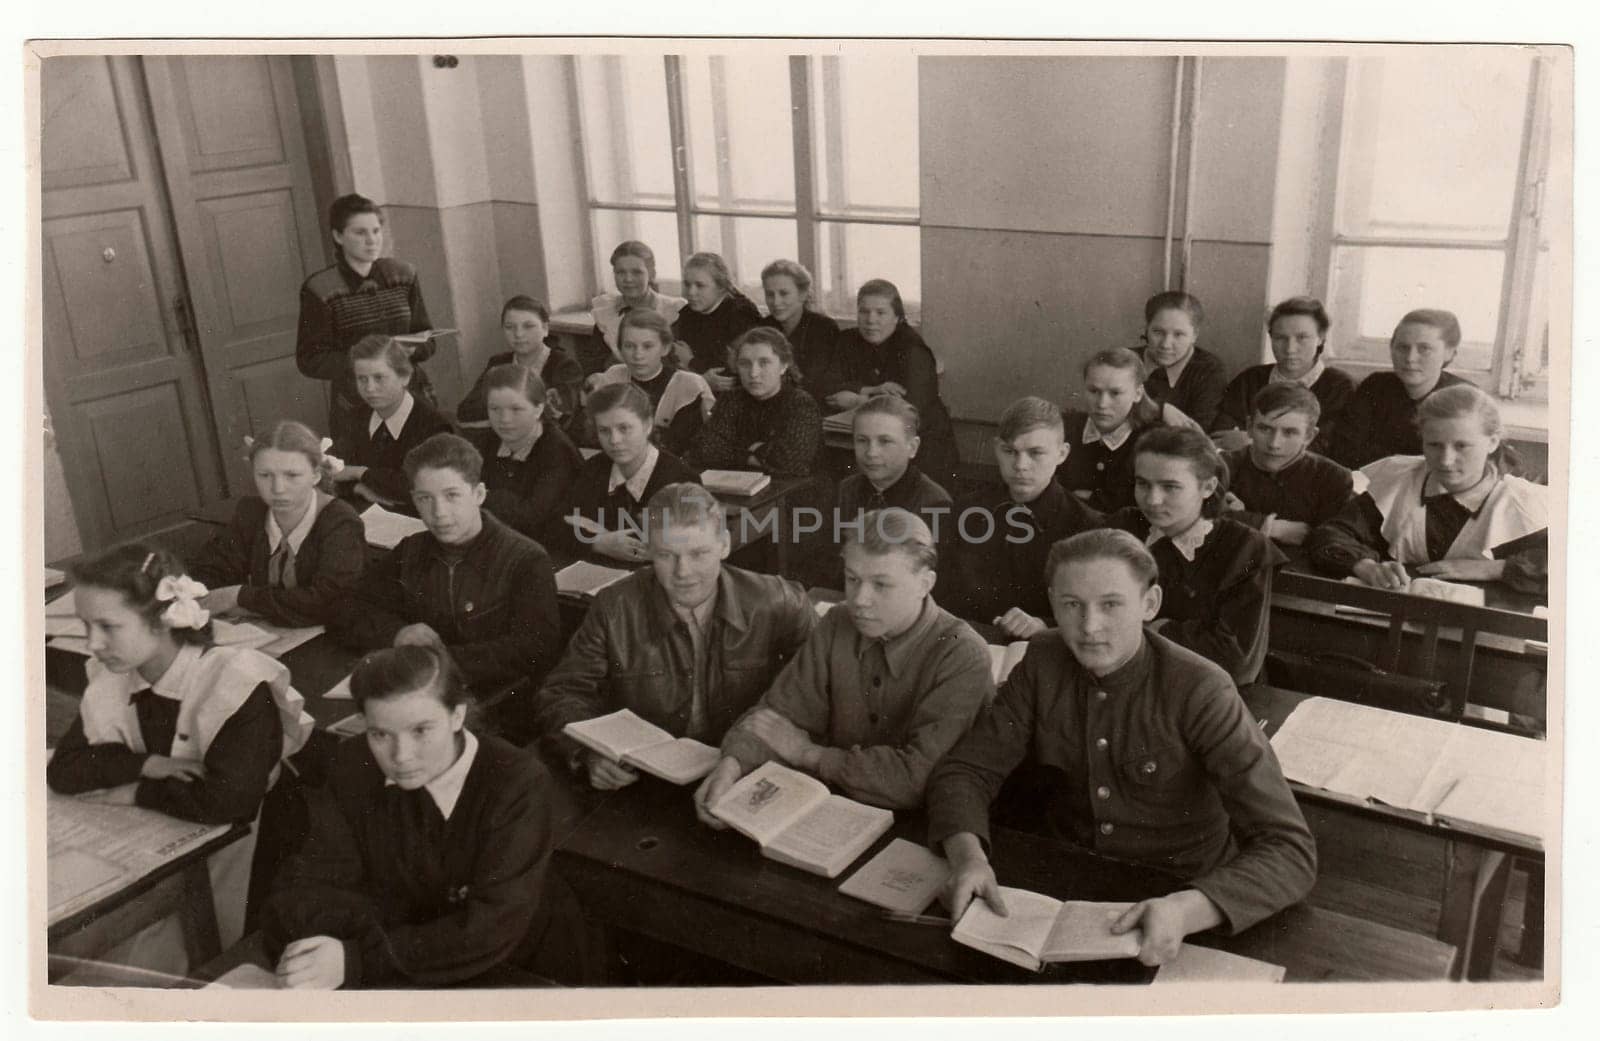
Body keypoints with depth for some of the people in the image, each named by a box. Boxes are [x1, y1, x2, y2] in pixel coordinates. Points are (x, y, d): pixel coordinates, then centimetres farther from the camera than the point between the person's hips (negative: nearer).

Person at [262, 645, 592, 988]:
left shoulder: (517, 782, -22)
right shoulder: (354, 767, -8)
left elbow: (491, 931, -27)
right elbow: (306, 887, -11)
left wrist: (359, 960, -34)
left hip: (510, 972, -3)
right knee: (282, 926, -19)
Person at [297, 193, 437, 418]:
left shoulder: (403, 275, 6)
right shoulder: (319, 290, -4)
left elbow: (428, 341, 10)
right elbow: (309, 361, -5)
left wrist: (410, 349, -12)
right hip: (355, 407, -3)